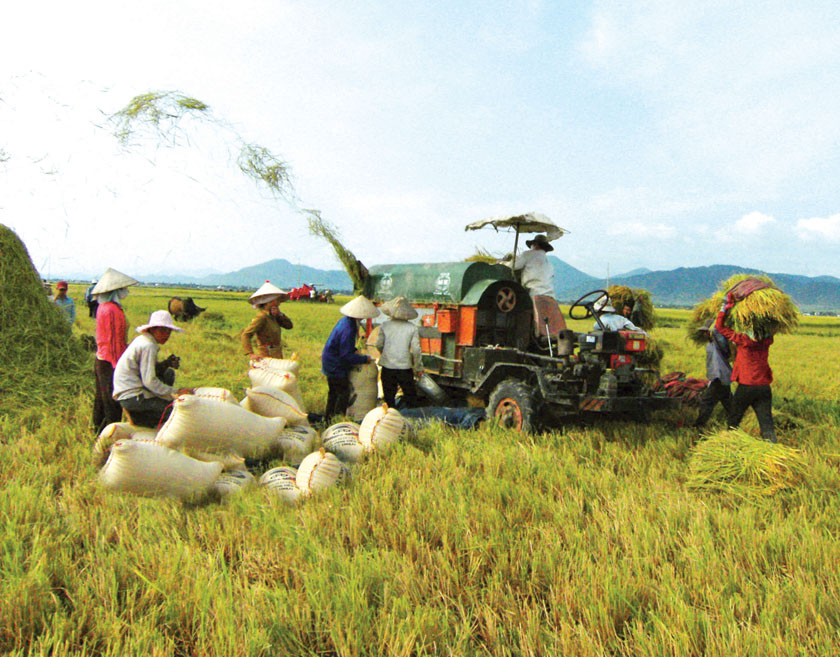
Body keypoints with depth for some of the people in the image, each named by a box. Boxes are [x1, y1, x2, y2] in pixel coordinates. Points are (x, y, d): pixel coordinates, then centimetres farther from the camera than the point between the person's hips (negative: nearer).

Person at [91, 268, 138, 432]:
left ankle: (99, 433, 30)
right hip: (111, 362, -10)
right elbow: (115, 340, -21)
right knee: (113, 404, -3)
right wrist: (118, 367, -19)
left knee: (101, 400, 19)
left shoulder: (103, 307, 12)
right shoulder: (112, 310, -19)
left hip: (101, 359, 10)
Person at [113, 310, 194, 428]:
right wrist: (176, 392, -22)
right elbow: (149, 381, -24)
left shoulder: (143, 340, 12)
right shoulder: (148, 346, -18)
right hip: (132, 398, -10)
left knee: (169, 373, 13)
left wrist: (166, 364, -2)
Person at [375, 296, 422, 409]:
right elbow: (416, 350, -7)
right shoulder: (413, 328, -6)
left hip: (387, 367, 1)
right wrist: (418, 368, 4)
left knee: (389, 397, 13)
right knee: (410, 396, 14)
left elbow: (379, 345, 3)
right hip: (405, 367, -1)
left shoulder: (385, 326, -3)